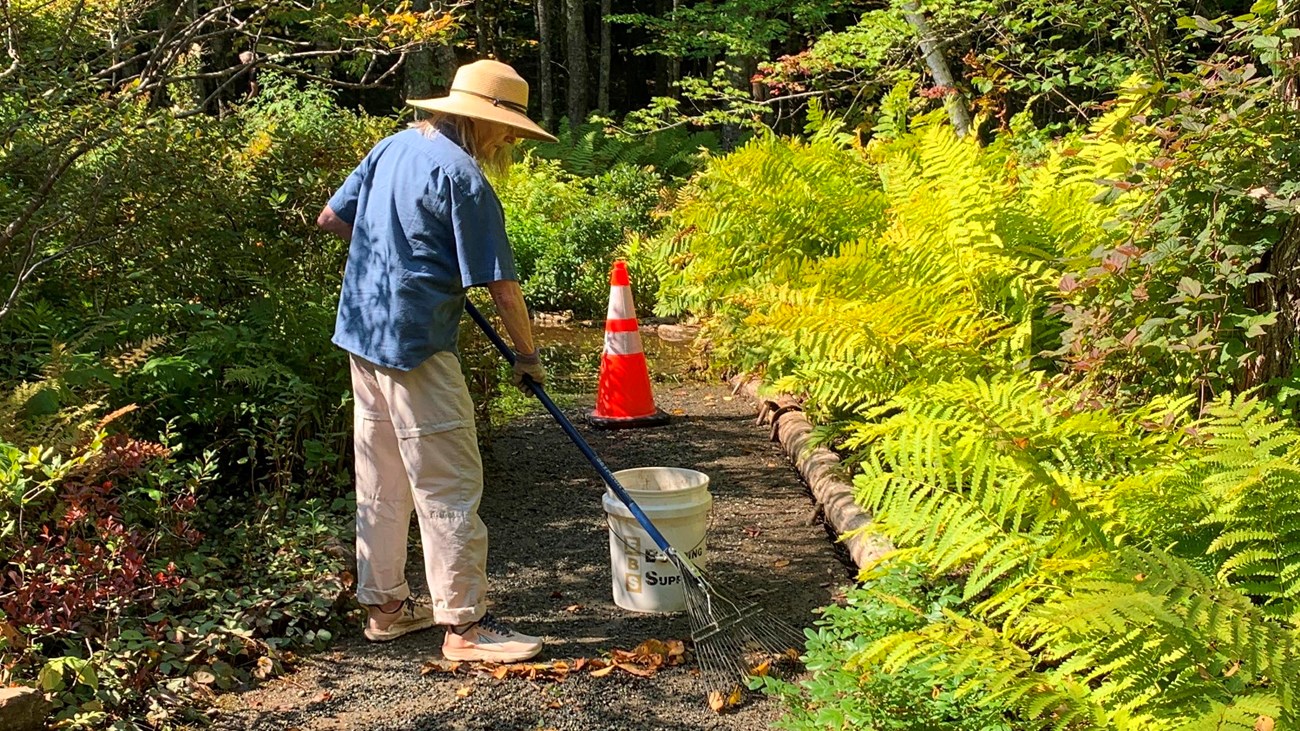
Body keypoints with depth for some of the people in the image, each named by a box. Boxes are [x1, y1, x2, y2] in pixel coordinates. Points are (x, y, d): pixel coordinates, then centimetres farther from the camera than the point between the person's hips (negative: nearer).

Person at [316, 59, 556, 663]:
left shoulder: (392, 147, 11)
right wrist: (527, 354, -3)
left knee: (381, 480, 16)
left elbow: (331, 218, 17)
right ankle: (463, 624, 5)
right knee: (449, 484, -2)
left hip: (363, 333, 9)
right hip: (415, 343, -9)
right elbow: (501, 284, -14)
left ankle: (384, 605, 27)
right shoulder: (462, 175, -14)